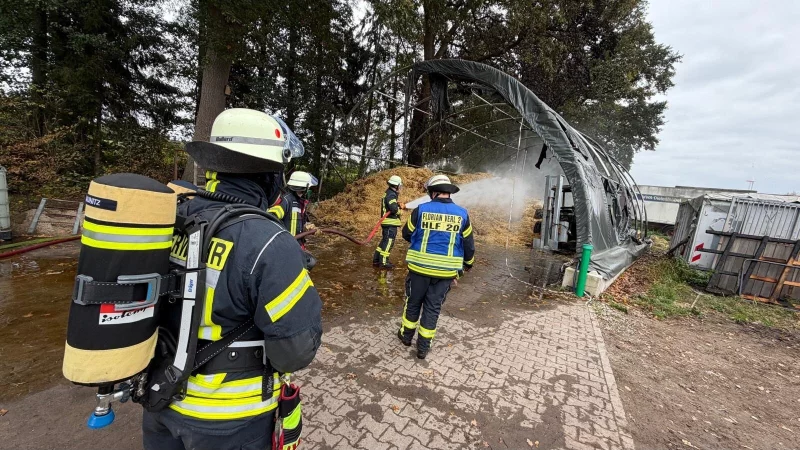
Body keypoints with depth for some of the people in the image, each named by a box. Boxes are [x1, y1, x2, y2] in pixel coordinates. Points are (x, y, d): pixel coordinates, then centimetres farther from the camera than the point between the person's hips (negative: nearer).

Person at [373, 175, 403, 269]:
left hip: (389, 222, 11)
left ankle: (376, 260, 23)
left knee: (384, 241, 16)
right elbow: (394, 208, -28)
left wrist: (398, 204, 5)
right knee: (388, 242, -6)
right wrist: (399, 207, -7)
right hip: (390, 222, -11)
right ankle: (383, 262, -1)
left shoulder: (389, 193, 18)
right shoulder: (391, 195, -17)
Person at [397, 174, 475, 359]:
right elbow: (469, 244, 5)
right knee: (433, 307, 13)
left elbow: (406, 234, 4)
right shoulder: (462, 214, -2)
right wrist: (469, 262, 23)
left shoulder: (421, 210, -9)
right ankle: (423, 347, 24)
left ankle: (406, 335, 38)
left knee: (413, 302, 19)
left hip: (420, 266, -1)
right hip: (446, 270, 2)